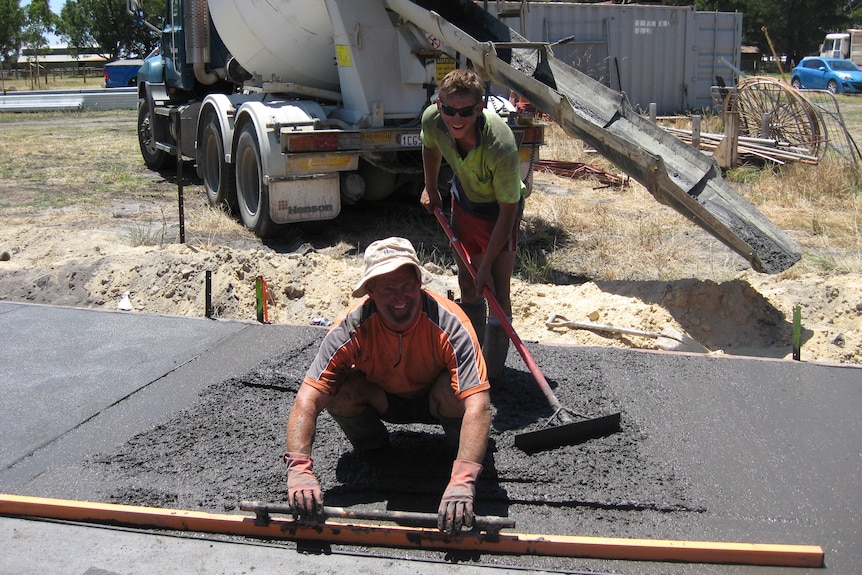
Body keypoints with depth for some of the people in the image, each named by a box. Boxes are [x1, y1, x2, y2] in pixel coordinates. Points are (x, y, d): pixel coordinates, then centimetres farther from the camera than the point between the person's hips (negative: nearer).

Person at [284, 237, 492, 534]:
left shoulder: (449, 324, -34)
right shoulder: (353, 328, -29)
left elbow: (477, 404, -44)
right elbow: (308, 399, -34)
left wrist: (462, 481, -57)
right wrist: (299, 469, -49)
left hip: (433, 401, -2)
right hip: (383, 400, 2)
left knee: (453, 392, -35)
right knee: (339, 391, -28)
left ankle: (458, 448, -3)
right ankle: (371, 447, 3)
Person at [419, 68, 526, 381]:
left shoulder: (501, 148, -42)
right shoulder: (432, 120, -27)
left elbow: (508, 211, -30)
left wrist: (486, 266, -26)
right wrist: (430, 188, 14)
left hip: (499, 211, -5)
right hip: (463, 201, 5)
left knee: (497, 292, -8)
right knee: (467, 284, 17)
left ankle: (492, 375, 8)